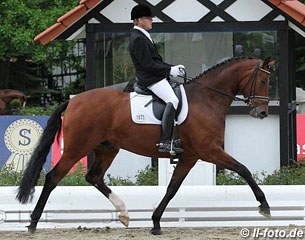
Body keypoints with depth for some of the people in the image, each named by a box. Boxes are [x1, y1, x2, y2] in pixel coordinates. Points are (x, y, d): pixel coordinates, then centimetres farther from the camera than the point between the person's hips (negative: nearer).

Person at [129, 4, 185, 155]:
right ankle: (164, 142, -32)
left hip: (157, 77, 12)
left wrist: (172, 68, 11)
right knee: (173, 100, -27)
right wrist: (170, 70, -13)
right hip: (150, 79, -12)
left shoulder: (142, 37, 19)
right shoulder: (138, 39, -15)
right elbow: (148, 65, -19)